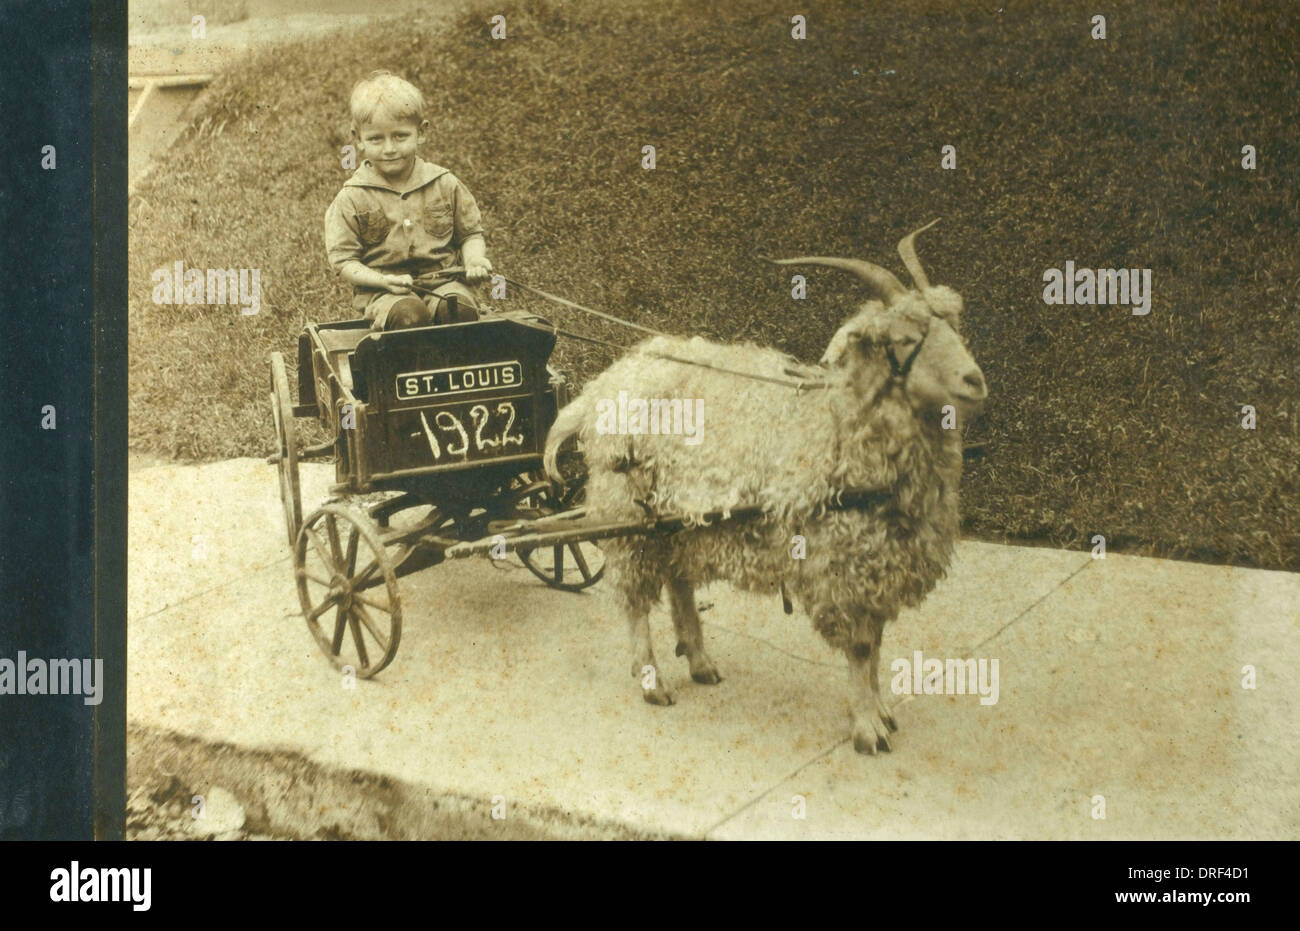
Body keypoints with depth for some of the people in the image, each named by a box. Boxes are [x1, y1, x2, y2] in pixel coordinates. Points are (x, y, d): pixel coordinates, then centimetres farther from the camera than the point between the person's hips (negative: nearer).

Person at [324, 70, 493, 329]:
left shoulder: (444, 184, 6)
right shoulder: (352, 198, -1)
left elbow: (470, 233, 17)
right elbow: (343, 260, 0)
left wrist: (474, 259, -7)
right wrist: (383, 281, -18)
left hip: (441, 281, 2)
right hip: (381, 291, -2)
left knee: (460, 306, -31)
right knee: (407, 313, -35)